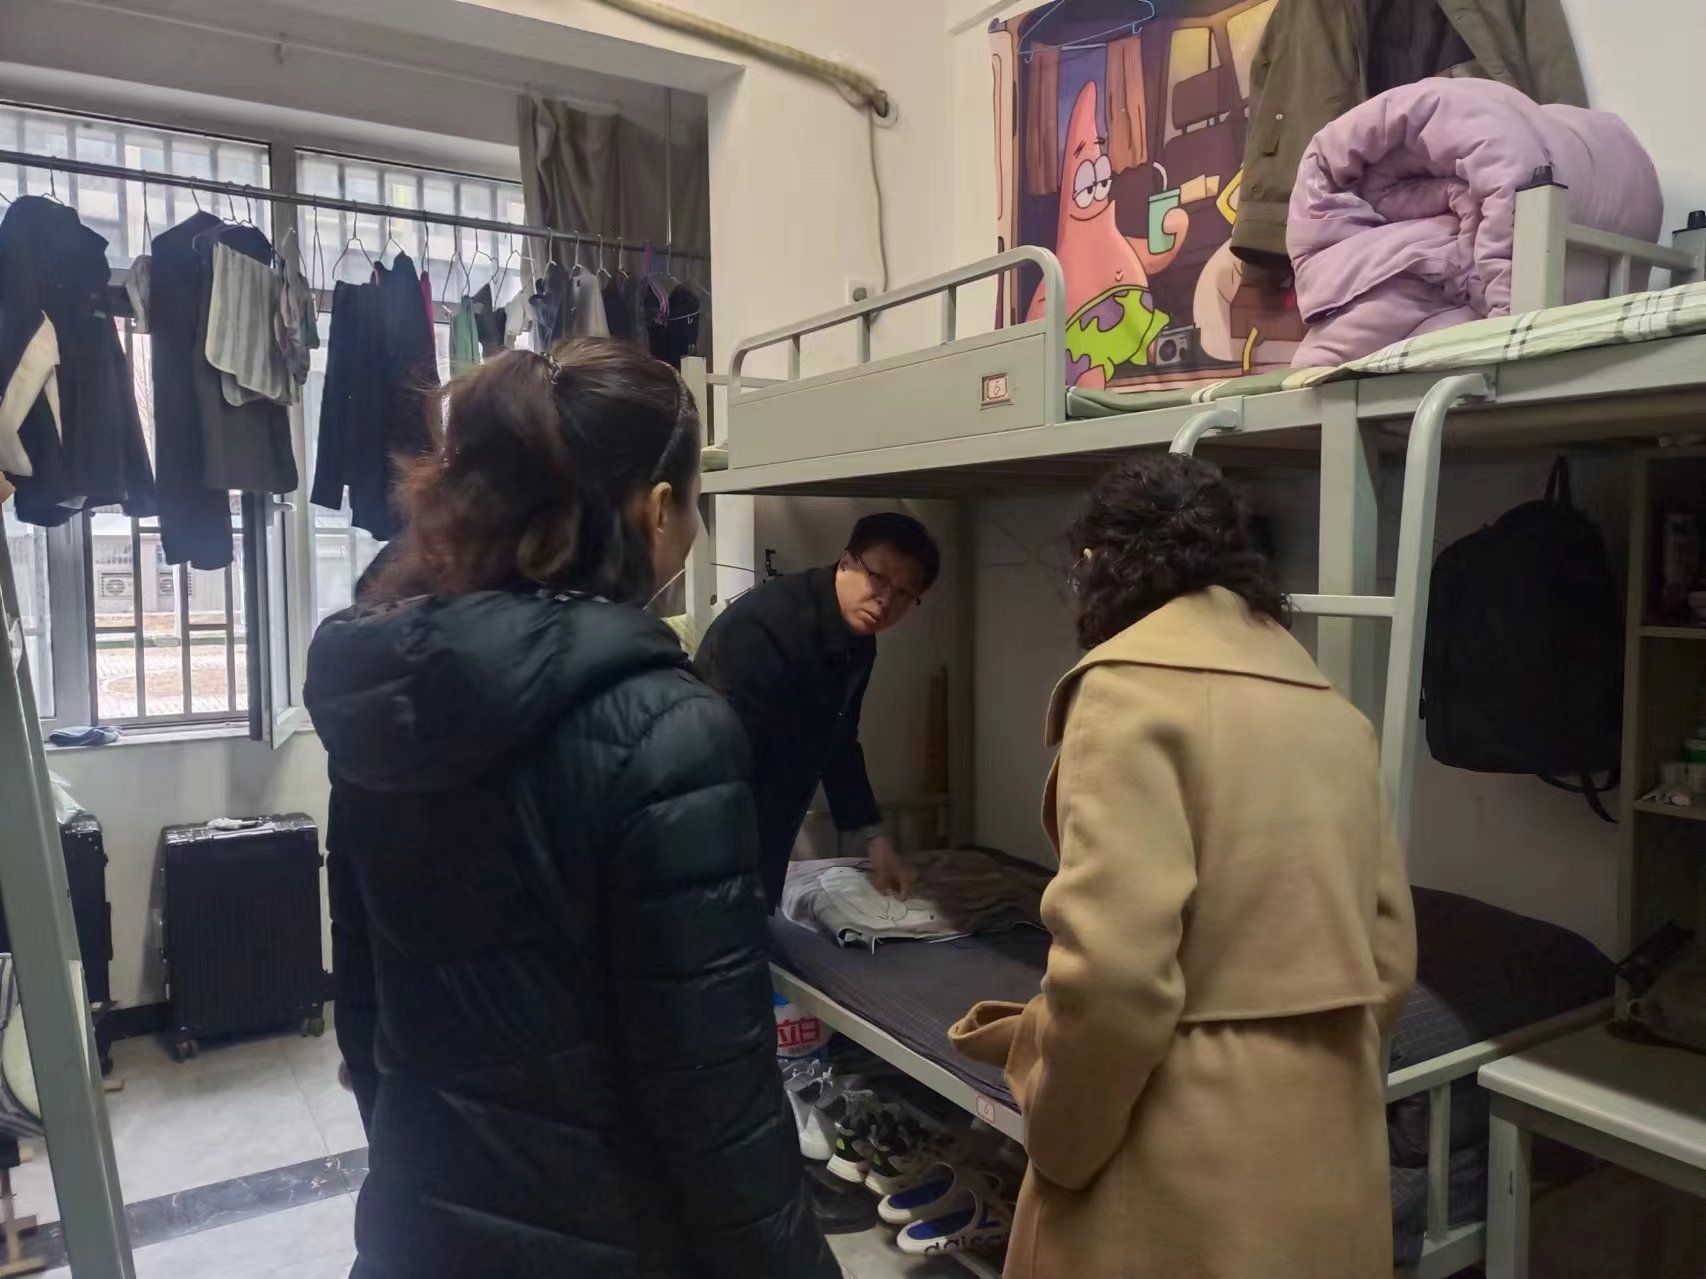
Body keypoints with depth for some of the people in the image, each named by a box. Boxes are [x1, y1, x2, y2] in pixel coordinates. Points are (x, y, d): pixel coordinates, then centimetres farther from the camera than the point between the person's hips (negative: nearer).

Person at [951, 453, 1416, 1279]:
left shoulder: (1132, 685, -15)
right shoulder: (1333, 711, 7)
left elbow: (1114, 969, -23)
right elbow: (1387, 954, 10)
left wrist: (1057, 1147, -7)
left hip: (1184, 1177, -7)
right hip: (1332, 1151, 7)